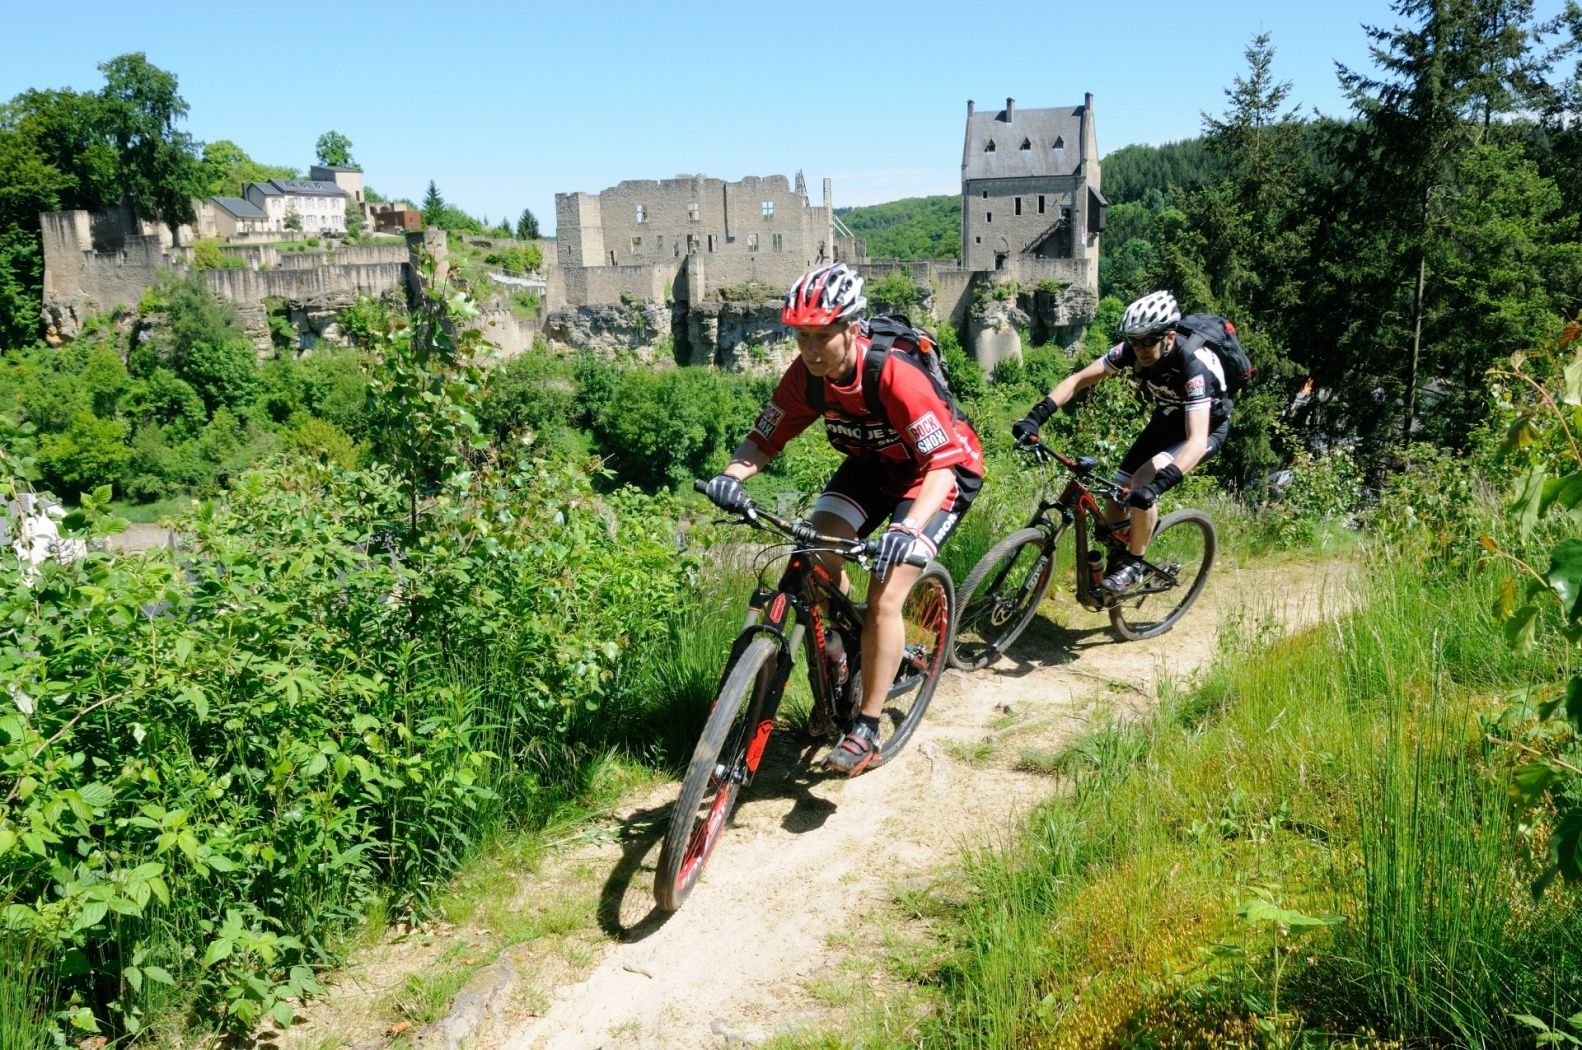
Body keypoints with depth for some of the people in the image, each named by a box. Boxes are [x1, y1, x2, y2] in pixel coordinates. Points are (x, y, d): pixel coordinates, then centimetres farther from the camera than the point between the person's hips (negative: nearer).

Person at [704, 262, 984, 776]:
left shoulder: (895, 375, -34)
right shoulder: (805, 376, -17)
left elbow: (942, 465, -36)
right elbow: (764, 438, -12)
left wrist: (908, 528, -53)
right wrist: (731, 475, -35)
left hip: (941, 471, -6)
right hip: (871, 465, 6)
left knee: (884, 597, -18)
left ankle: (865, 731, -5)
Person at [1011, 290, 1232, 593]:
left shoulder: (1194, 365, -37)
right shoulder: (1133, 349, -22)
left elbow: (1197, 440, -45)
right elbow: (1078, 380, -17)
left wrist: (1157, 485, -59)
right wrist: (1036, 417, -30)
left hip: (1206, 426, -6)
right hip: (1167, 419, 6)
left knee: (1144, 481, -28)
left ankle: (1134, 565, -10)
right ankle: (1113, 558, 20)